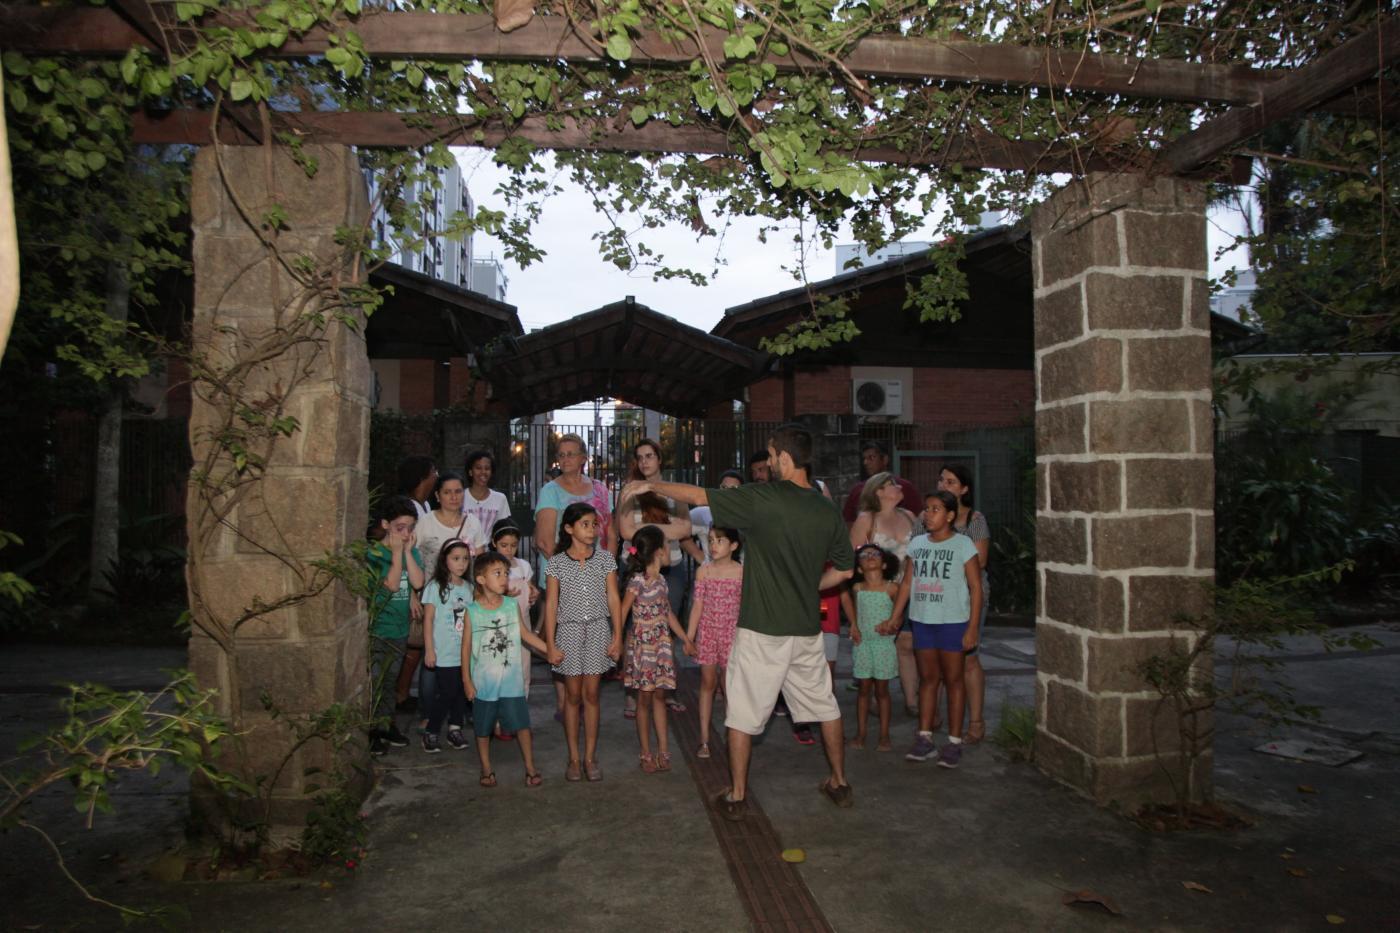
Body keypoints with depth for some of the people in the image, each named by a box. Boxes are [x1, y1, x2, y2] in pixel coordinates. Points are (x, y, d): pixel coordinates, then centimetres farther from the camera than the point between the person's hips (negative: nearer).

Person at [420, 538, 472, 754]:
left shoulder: (467, 587, 8)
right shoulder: (435, 587, -7)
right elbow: (428, 619, -7)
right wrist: (429, 650, -10)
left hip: (464, 652, 5)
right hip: (444, 654, -5)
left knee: (461, 691, 9)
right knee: (445, 693, -2)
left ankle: (455, 729, 23)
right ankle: (431, 733, 13)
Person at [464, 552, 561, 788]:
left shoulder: (512, 605, -2)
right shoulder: (472, 611, -8)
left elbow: (525, 633, 6)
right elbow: (467, 645, -3)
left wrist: (549, 650, 1)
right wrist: (466, 679, -3)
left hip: (511, 680, 1)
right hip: (483, 682, -1)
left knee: (522, 725, 3)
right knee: (483, 728, 12)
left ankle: (530, 769, 17)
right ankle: (486, 770, 30)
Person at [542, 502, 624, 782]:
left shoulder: (605, 558, 0)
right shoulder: (556, 563, -3)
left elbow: (613, 599, 1)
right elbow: (551, 604, -2)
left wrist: (617, 636, -2)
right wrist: (550, 644, -5)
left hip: (598, 629, 1)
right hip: (569, 630, -1)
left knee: (591, 694, 4)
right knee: (573, 696, 6)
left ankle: (590, 757, 14)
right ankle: (573, 758, 16)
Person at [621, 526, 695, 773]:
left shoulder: (661, 579, 6)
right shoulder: (637, 581, -15)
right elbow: (621, 614, -14)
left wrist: (686, 639, 19)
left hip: (661, 644, 6)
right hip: (642, 645, -6)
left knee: (659, 696, 10)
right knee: (645, 698, 4)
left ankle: (663, 750, 16)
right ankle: (647, 754, 14)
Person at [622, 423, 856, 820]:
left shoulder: (762, 498, -15)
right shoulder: (829, 511, 1)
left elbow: (698, 495, -10)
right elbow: (845, 569, 11)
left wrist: (650, 485, 3)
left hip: (761, 628, -5)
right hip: (807, 628, 5)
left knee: (744, 712, 9)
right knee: (824, 705, 20)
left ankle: (736, 795, 17)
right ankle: (839, 783, 31)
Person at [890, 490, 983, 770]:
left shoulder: (963, 544, -6)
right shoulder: (917, 544, 7)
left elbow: (975, 588, -6)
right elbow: (907, 583, 11)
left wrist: (972, 628, -11)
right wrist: (894, 618, 7)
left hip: (952, 622, -4)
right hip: (922, 621, 4)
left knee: (953, 680, 4)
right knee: (926, 678, 11)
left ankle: (954, 742, 11)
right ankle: (924, 738, 18)